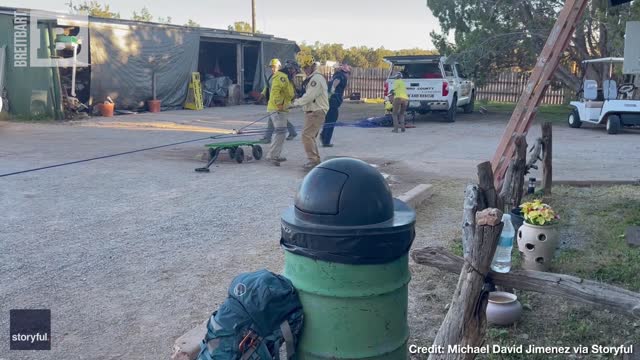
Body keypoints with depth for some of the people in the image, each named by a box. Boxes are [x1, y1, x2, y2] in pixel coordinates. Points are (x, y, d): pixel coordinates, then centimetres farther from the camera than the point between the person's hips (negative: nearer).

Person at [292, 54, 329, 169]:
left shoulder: (317, 78, -15)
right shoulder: (312, 78, 18)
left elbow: (309, 96, -22)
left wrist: (297, 102, -10)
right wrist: (299, 101, 6)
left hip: (316, 113, -11)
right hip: (311, 112, 11)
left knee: (307, 135, -15)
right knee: (310, 136, 15)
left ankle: (313, 159, -12)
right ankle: (316, 160, 22)